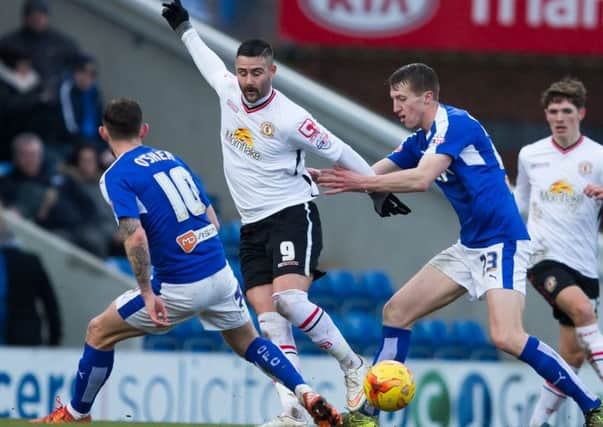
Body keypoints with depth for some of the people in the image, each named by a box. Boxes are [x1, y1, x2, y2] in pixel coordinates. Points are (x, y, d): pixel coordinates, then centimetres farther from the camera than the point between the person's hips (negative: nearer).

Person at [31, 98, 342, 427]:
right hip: (219, 273, 6)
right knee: (246, 342, 26)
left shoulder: (116, 177, -7)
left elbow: (135, 237, -21)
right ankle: (306, 394, 8)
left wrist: (147, 294, -17)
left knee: (99, 332, 12)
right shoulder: (172, 159, 14)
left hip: (180, 287, -6)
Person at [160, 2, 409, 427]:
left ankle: (354, 366, -9)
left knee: (288, 299, -28)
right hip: (253, 227, 7)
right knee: (268, 319, -7)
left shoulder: (289, 118, -17)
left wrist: (379, 190, 2)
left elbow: (338, 152, -6)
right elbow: (207, 58, 26)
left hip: (293, 216, -7)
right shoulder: (228, 91, 2)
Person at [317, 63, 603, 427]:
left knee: (506, 337, -24)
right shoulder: (421, 140, 13)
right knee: (396, 311, 6)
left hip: (502, 241, -10)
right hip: (470, 247, 10)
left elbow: (421, 179, -27)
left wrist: (360, 182, -23)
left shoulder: (455, 124, -15)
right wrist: (323, 178, -3)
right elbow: (375, 173, 13)